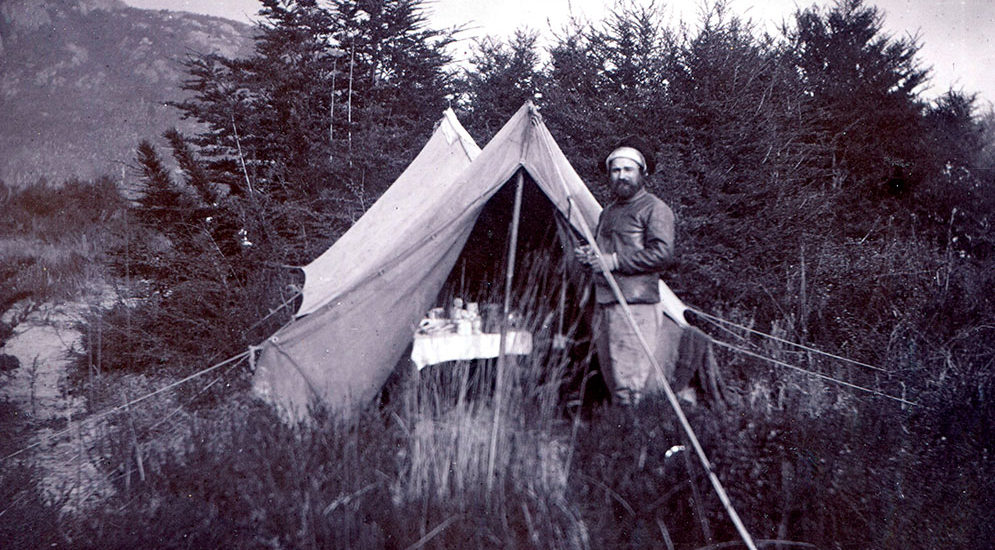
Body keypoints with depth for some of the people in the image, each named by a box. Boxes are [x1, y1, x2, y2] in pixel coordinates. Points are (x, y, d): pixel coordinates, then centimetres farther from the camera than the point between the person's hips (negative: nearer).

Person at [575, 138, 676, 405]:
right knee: (611, 377, 9)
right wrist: (587, 256, 10)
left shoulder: (654, 208, -3)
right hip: (604, 304, 9)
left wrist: (615, 261, -15)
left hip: (635, 305, -8)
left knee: (630, 386, -13)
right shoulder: (608, 212, 23)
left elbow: (662, 254, -15)